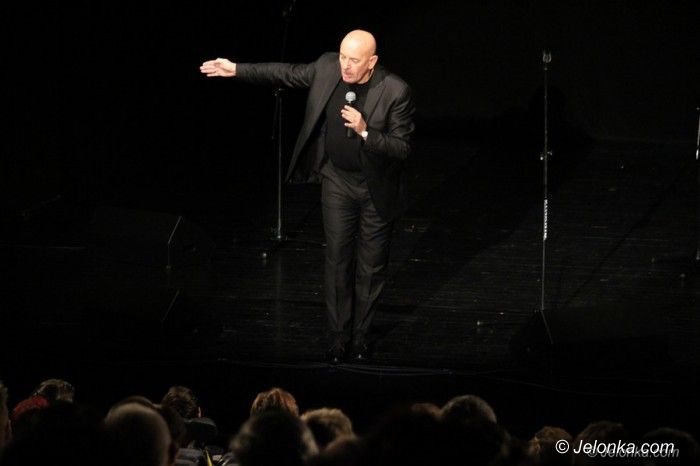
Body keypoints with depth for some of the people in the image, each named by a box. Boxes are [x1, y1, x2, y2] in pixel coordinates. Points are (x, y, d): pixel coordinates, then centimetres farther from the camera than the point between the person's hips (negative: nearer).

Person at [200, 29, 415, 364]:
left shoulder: (396, 92, -26)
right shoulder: (328, 67, -13)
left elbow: (402, 148, -23)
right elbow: (288, 74, 5)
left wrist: (365, 132, -39)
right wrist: (237, 70, 5)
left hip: (376, 189, -3)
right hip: (337, 181, 3)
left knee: (372, 266, 10)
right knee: (337, 259, 6)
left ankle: (360, 334, 26)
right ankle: (339, 336, 16)